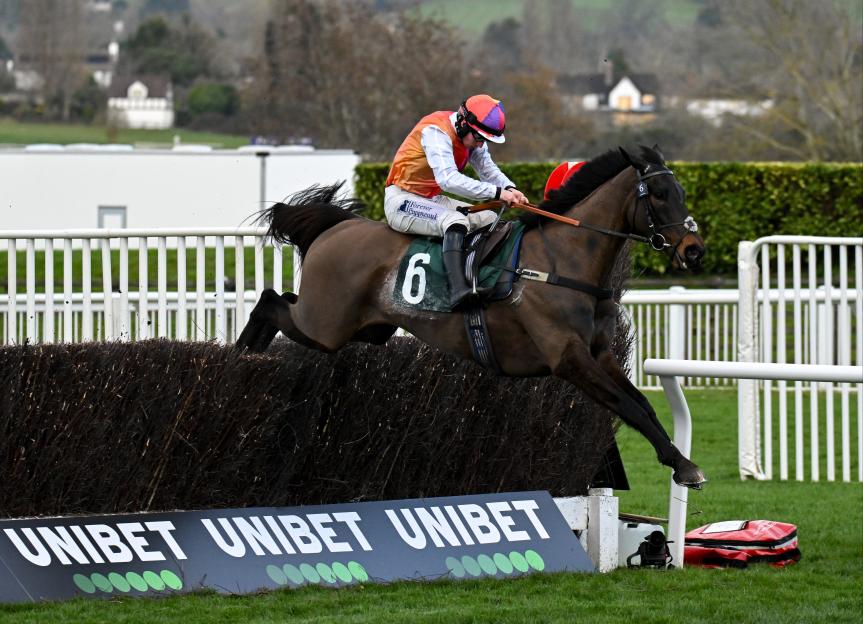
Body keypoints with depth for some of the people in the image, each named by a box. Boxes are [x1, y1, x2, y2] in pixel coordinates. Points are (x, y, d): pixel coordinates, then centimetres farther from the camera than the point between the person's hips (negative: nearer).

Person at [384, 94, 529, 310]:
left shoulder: (472, 136, 3)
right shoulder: (436, 131, -25)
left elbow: (488, 169, 2)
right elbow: (448, 179, -37)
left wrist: (510, 189, -21)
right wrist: (497, 192, -40)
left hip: (432, 199, 10)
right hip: (402, 201, -10)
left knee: (489, 219, 0)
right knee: (456, 221, -32)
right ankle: (458, 290, -46)